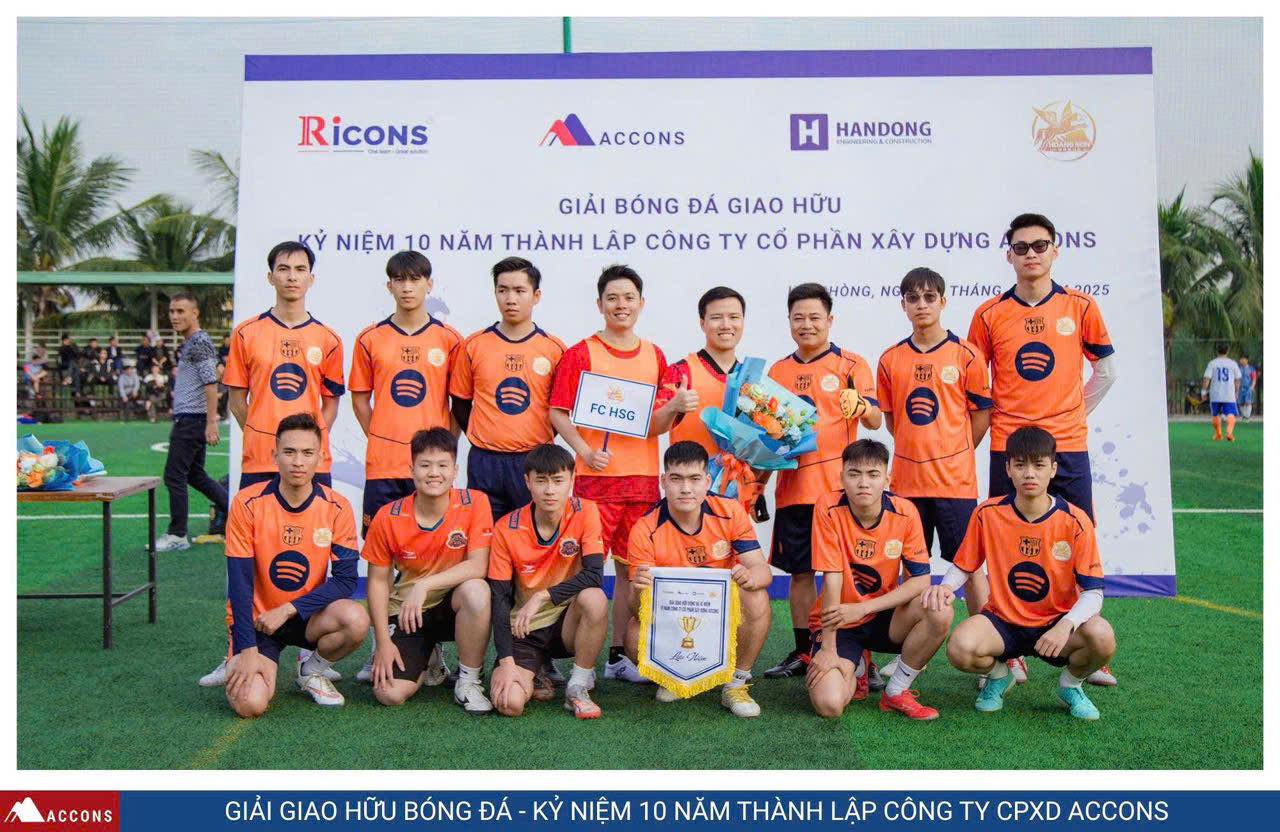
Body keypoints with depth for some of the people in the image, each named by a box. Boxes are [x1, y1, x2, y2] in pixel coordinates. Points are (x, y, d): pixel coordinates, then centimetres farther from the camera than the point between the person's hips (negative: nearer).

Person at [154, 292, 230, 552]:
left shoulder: (200, 342, -13)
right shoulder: (189, 344, 18)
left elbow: (211, 383, -21)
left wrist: (211, 422, -25)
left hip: (192, 420, -10)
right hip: (186, 419, 10)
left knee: (174, 476, -4)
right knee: (195, 475, 15)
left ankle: (177, 535, 3)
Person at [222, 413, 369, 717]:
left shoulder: (337, 507, -10)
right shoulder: (248, 502, -14)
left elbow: (345, 580, -11)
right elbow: (239, 583, -14)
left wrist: (288, 610, -20)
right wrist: (248, 650, -19)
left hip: (307, 618, 2)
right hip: (256, 618, -2)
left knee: (356, 619, -30)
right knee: (249, 704, -24)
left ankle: (312, 671, 2)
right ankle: (239, 666, 14)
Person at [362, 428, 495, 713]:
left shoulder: (475, 502, -15)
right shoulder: (388, 517, -11)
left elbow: (478, 566, -21)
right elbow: (378, 580, -3)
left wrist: (425, 585, -30)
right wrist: (383, 641, -8)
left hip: (454, 604, -1)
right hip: (405, 612, 1)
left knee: (476, 590, -37)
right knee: (389, 693, -17)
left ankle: (469, 681, -12)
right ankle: (427, 661, 21)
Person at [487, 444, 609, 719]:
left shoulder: (585, 513, -12)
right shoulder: (506, 529, -11)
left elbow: (594, 575, -22)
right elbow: (500, 598, -10)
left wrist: (542, 597, -28)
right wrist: (506, 662, -17)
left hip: (567, 622, 0)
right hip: (525, 629, 0)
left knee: (594, 599, -34)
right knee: (509, 704, -24)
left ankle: (578, 688, -12)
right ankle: (535, 674, 14)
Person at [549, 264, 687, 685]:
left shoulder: (654, 357, 10)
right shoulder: (580, 354, -1)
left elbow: (654, 424, 9)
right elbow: (558, 412, -4)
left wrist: (675, 406, -11)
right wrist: (584, 450, -18)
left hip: (643, 476, 4)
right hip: (596, 475, -4)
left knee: (631, 567, 10)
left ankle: (618, 655, 21)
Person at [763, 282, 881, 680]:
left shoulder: (851, 364, 0)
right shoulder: (778, 371, 13)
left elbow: (875, 420, -11)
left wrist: (860, 406, -32)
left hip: (838, 485, -4)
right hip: (793, 486, 5)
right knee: (799, 571, 10)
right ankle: (802, 652, 19)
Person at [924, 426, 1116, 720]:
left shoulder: (1075, 521, -11)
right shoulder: (988, 514, -8)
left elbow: (1093, 591, -12)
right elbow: (962, 567, 4)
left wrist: (1066, 625, -32)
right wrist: (945, 588, -19)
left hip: (1056, 625, 0)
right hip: (1003, 622, 0)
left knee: (1102, 638, -32)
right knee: (959, 648, -31)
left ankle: (1071, 684, 6)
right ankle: (999, 675, 10)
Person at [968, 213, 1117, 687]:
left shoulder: (1081, 307, 4)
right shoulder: (990, 314, 3)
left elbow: (1105, 370, 12)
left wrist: (1073, 415, 6)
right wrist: (991, 418, 1)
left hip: (1068, 447, 0)